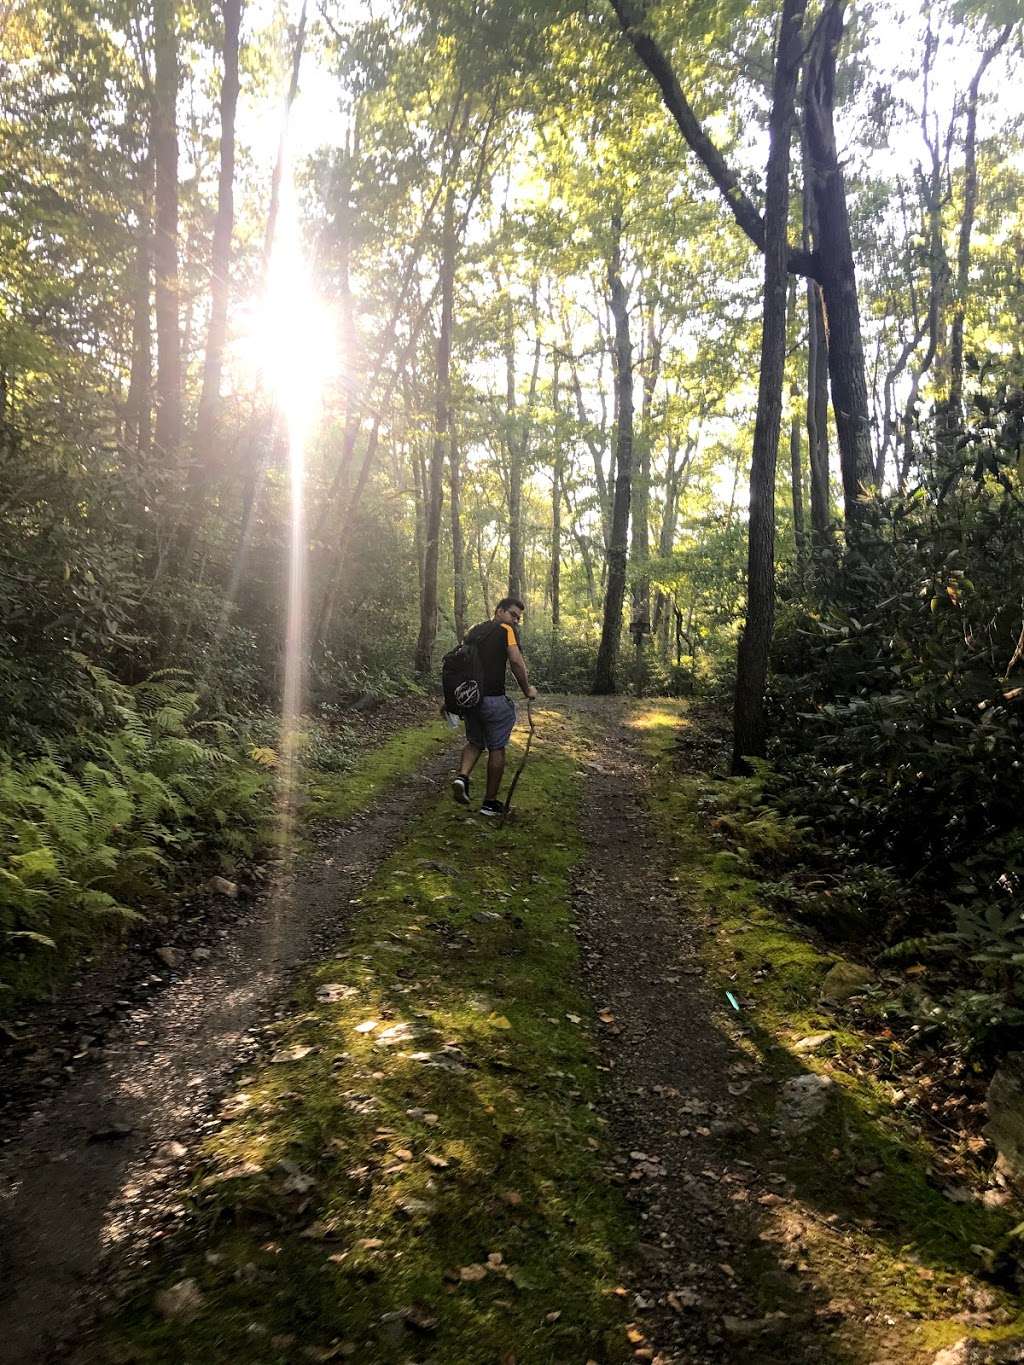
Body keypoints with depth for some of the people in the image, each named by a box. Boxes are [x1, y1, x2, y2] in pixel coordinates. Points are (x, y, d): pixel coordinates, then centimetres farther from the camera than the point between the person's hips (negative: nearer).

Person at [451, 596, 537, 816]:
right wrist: (527, 690, -6)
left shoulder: (475, 630, 16)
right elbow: (516, 661, -17)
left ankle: (462, 776, -3)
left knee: (475, 742, 23)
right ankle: (490, 802, 12)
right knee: (496, 748, 7)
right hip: (493, 699, -6)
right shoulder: (506, 630, -4)